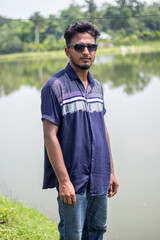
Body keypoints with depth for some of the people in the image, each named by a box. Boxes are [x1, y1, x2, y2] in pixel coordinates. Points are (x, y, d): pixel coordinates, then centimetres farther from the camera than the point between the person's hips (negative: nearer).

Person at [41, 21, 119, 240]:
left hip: (99, 179, 7)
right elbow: (50, 136, -14)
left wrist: (111, 172, 16)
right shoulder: (55, 86, -11)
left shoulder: (97, 87, 12)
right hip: (73, 181, -7)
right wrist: (63, 181, -18)